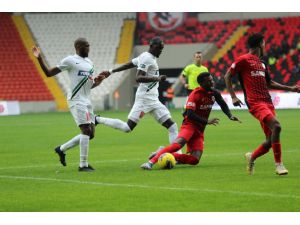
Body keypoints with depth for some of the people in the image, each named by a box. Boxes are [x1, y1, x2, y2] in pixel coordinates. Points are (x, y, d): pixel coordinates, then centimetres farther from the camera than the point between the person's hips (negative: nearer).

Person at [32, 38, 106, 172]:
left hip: (86, 101, 8)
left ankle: (62, 149, 24)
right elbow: (49, 73, -3)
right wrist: (39, 58, -16)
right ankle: (83, 165, -10)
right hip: (76, 100, -8)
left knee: (90, 134, 8)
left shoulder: (89, 63, 17)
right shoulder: (70, 60, -6)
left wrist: (97, 82, 4)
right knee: (86, 130, -15)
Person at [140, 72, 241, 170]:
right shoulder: (196, 94, -14)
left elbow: (223, 104, 26)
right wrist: (207, 121, -27)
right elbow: (190, 114, -23)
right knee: (179, 143, -36)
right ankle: (151, 161, -36)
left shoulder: (214, 93, 6)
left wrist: (230, 116, 10)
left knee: (194, 160, -12)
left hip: (200, 130, 7)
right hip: (189, 125, -7)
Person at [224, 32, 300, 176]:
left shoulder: (262, 63, 22)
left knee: (271, 140, 3)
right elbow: (227, 76, 2)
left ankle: (251, 157, 30)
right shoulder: (244, 60, 0)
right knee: (276, 126, -26)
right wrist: (233, 97, -6)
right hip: (255, 103, -8)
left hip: (267, 102, 8)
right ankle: (278, 165, -20)